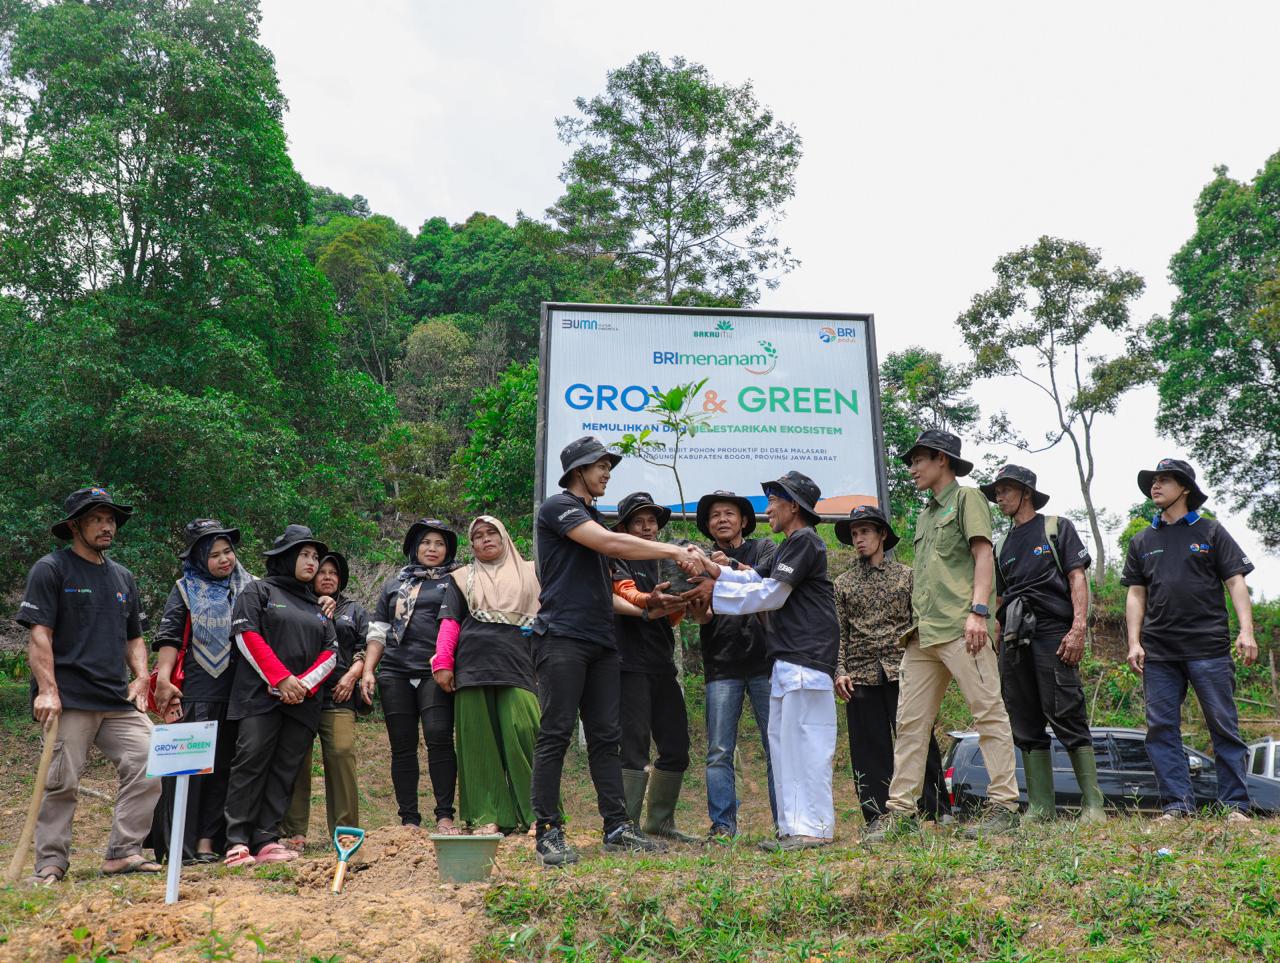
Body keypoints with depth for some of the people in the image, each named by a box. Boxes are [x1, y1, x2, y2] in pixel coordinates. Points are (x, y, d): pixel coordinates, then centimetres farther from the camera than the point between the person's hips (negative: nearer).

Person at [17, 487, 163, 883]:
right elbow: (39, 634, -7)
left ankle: (123, 852, 4)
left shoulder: (123, 577, 20)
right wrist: (47, 690, -16)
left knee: (148, 768, -5)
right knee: (62, 783, -3)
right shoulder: (51, 569, 1)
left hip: (120, 701, 6)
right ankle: (50, 865, 11)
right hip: (69, 701, -6)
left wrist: (140, 677, 8)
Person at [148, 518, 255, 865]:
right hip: (196, 692, -3)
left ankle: (208, 841, 11)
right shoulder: (186, 590, 5)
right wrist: (163, 679, -12)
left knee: (223, 766, 5)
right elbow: (168, 638, 0)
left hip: (236, 693, 4)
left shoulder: (248, 587, 13)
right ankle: (177, 845, 0)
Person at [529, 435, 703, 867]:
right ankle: (549, 833, -2)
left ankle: (617, 827, 8)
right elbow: (610, 543, -17)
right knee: (556, 735, -6)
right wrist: (675, 551, -14)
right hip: (562, 637, -8)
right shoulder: (557, 507, -3)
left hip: (601, 641, 9)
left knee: (606, 737, 6)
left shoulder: (593, 517, 25)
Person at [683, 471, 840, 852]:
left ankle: (814, 827, -7)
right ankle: (794, 826, 15)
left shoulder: (804, 541, -9)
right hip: (789, 661, 11)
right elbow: (756, 579, 20)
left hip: (806, 658, -11)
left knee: (805, 742, -10)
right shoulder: (790, 546, 24)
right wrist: (717, 572, 5)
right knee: (782, 740, 10)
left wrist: (716, 591, -8)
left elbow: (770, 593, -13)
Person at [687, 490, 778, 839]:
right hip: (722, 666, 1)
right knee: (719, 752, -1)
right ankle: (722, 825, 6)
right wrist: (698, 608, -24)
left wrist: (731, 568, -32)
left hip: (764, 660, -1)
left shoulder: (763, 549, 9)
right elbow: (700, 616, 0)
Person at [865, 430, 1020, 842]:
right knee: (910, 722, 5)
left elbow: (983, 556, -7)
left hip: (960, 628, -8)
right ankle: (901, 810, 8)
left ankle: (1005, 803, 0)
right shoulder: (924, 516, 27)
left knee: (988, 712, -5)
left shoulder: (967, 499, 4)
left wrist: (978, 610, -18)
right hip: (923, 633, 9)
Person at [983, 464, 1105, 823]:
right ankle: (1040, 806, 8)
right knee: (1026, 726, 4)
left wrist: (1078, 629, -14)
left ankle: (1092, 804, -6)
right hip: (1014, 639, 6)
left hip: (1052, 633, -6)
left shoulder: (1057, 528, 9)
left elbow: (1078, 578, -1)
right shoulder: (1003, 546, 24)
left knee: (1066, 717, -11)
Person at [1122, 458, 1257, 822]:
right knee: (1161, 728, 0)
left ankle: (1235, 805, 4)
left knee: (1223, 725, -2)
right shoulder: (1143, 541, 16)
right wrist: (1134, 642, 4)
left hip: (1208, 646, -3)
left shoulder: (1210, 531, 8)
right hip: (1158, 651, 3)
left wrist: (1246, 631, -9)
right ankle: (1177, 805, 5)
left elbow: (1235, 582, 3)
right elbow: (1136, 595, 14)